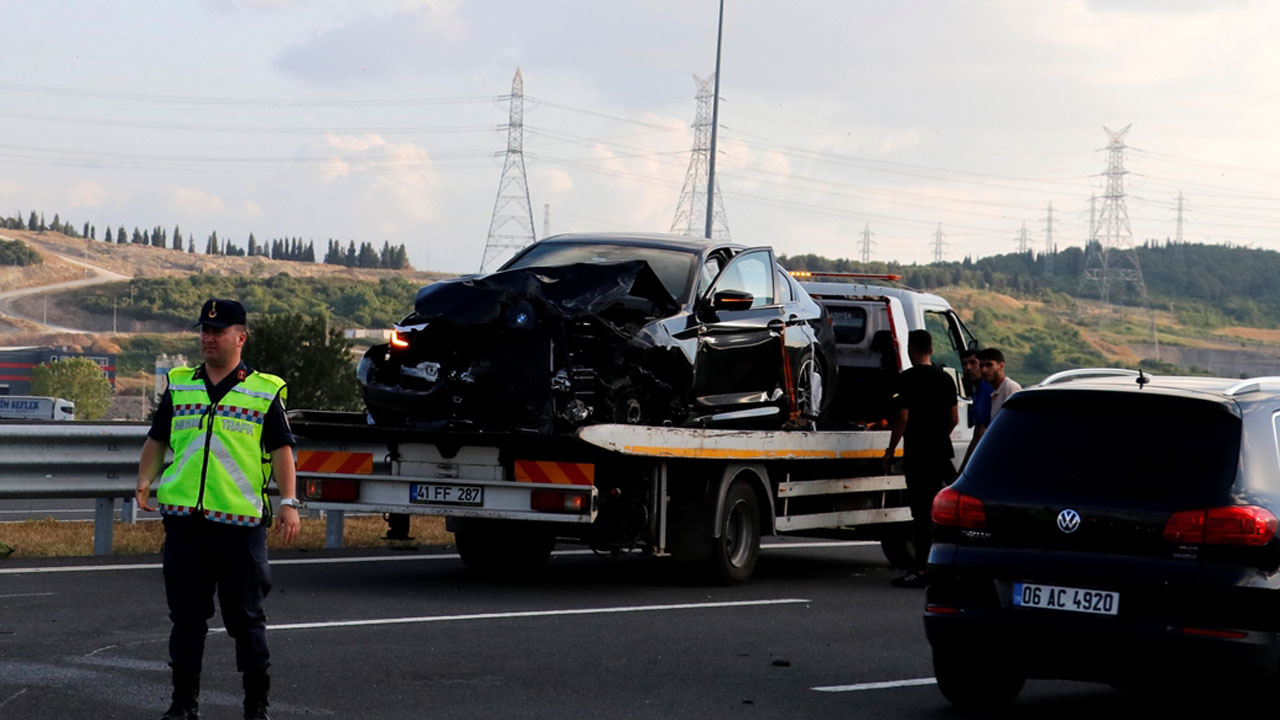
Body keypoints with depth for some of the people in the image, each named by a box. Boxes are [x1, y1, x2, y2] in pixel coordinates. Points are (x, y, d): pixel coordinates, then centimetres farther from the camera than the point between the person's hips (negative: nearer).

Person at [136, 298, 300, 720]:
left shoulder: (265, 391, 4)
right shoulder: (179, 386, 12)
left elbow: (282, 449, 0)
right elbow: (157, 440, 18)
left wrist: (289, 502, -10)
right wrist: (144, 483, 3)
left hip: (240, 519, -3)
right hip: (183, 516, 3)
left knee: (245, 614, 2)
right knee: (186, 613, 6)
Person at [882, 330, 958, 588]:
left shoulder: (908, 378, -10)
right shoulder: (945, 378, 11)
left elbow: (903, 417, -14)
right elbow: (954, 417, 14)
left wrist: (890, 450, -8)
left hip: (918, 453, -7)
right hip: (942, 451, 7)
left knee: (922, 511, -7)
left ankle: (921, 570, -7)